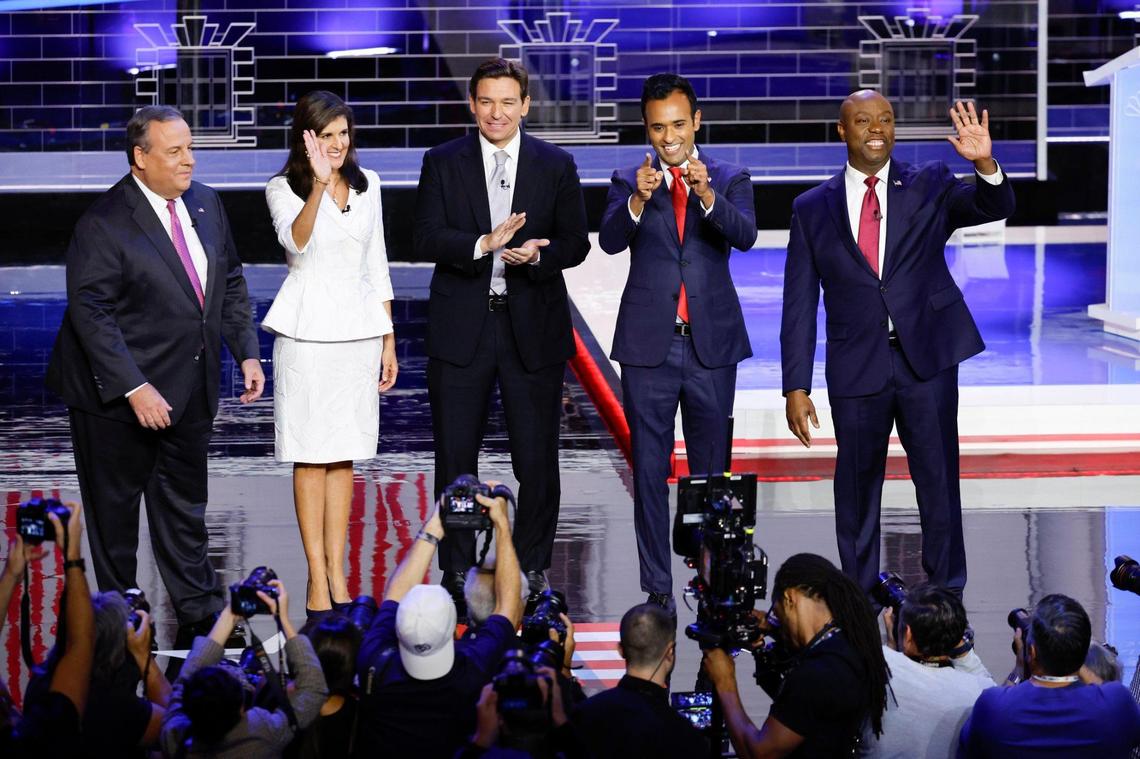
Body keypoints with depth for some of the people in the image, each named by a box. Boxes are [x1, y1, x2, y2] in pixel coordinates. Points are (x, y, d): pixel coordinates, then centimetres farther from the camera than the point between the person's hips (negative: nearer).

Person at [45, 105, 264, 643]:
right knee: (114, 509, 9)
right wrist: (134, 387, -25)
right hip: (119, 394, -6)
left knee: (185, 508, 15)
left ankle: (200, 618, 24)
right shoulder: (104, 224, -19)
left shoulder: (205, 204, 3)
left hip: (189, 392, 6)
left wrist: (246, 352, 5)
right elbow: (90, 312, -21)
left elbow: (231, 281, 14)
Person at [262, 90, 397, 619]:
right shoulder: (283, 189, -5)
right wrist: (319, 185, -40)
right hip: (307, 331, -4)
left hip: (358, 330, 4)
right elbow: (296, 242, -25)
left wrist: (388, 339, 13)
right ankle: (317, 582, 2)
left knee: (344, 455, 8)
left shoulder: (367, 184, 9)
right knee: (312, 456, -2)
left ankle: (338, 574, 13)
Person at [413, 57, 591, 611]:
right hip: (461, 329, 0)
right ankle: (457, 571, 15)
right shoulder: (443, 164, 3)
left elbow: (575, 243, 3)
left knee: (537, 460, 4)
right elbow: (426, 240, -6)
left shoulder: (556, 166, 5)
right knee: (455, 459, 4)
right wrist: (485, 244, -23)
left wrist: (536, 254, -17)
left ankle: (531, 566, 19)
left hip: (533, 327, 0)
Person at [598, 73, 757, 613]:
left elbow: (745, 235, -13)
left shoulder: (729, 179, 5)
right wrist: (638, 200, -31)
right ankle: (657, 589, 6)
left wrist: (707, 195, -31)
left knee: (711, 470, 6)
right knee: (650, 471, 2)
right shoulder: (629, 183, 5)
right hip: (649, 345, 0)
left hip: (712, 345, 0)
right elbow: (610, 241, -12)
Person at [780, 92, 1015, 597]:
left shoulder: (929, 186, 6)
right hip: (857, 365, 1)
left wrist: (984, 164, -31)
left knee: (938, 480, 1)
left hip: (927, 361, -1)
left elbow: (994, 209, -10)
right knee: (857, 487, 8)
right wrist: (796, 386, -1)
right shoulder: (812, 209, 6)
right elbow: (800, 305, 5)